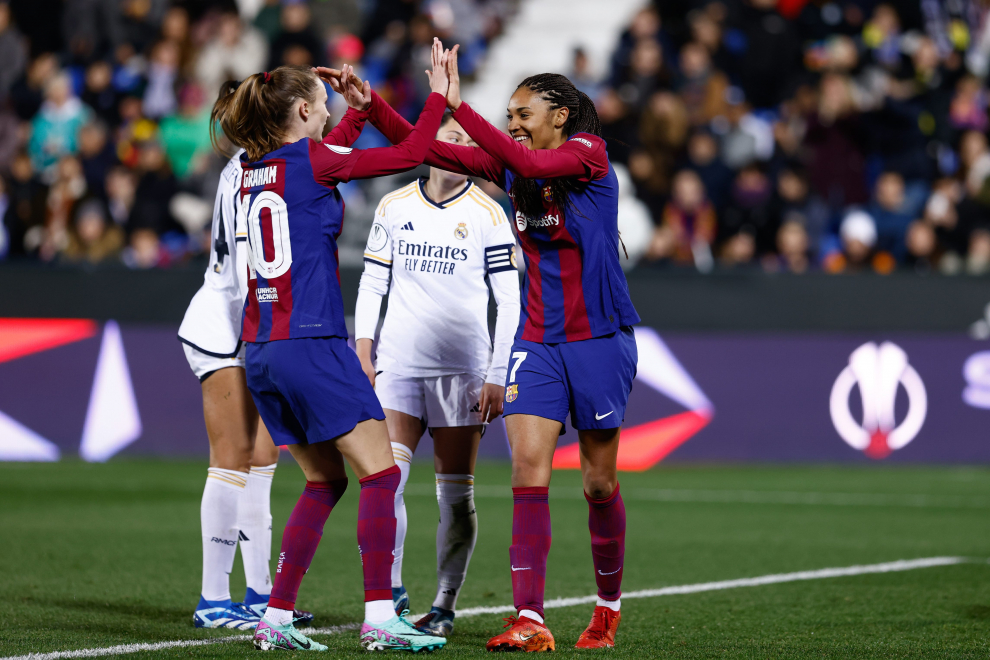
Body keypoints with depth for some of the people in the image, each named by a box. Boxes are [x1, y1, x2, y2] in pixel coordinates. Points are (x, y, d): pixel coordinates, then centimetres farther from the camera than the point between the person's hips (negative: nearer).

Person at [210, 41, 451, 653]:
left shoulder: (255, 168, 12)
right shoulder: (310, 160, -8)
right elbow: (410, 153, -6)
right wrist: (438, 93, 6)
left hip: (262, 349, 8)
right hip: (312, 344, -8)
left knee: (325, 481, 15)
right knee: (381, 475, -4)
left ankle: (276, 619, 10)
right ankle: (380, 618, -13)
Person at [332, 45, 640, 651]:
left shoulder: (589, 154, -9)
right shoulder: (512, 166, 7)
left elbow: (528, 163, -28)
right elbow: (425, 149, 3)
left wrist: (458, 105, -31)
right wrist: (371, 102, -9)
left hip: (599, 339, -4)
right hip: (536, 340, 4)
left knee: (599, 483, 5)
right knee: (528, 471, -12)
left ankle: (609, 605, 26)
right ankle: (530, 620, -15)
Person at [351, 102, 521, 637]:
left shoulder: (488, 215, 1)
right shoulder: (394, 207, 8)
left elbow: (510, 301, 1)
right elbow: (372, 283, 13)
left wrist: (497, 376, -5)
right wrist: (362, 346, 1)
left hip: (463, 370, -2)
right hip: (398, 366, 2)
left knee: (455, 495, 0)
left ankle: (444, 606, 8)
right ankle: (391, 591, -6)